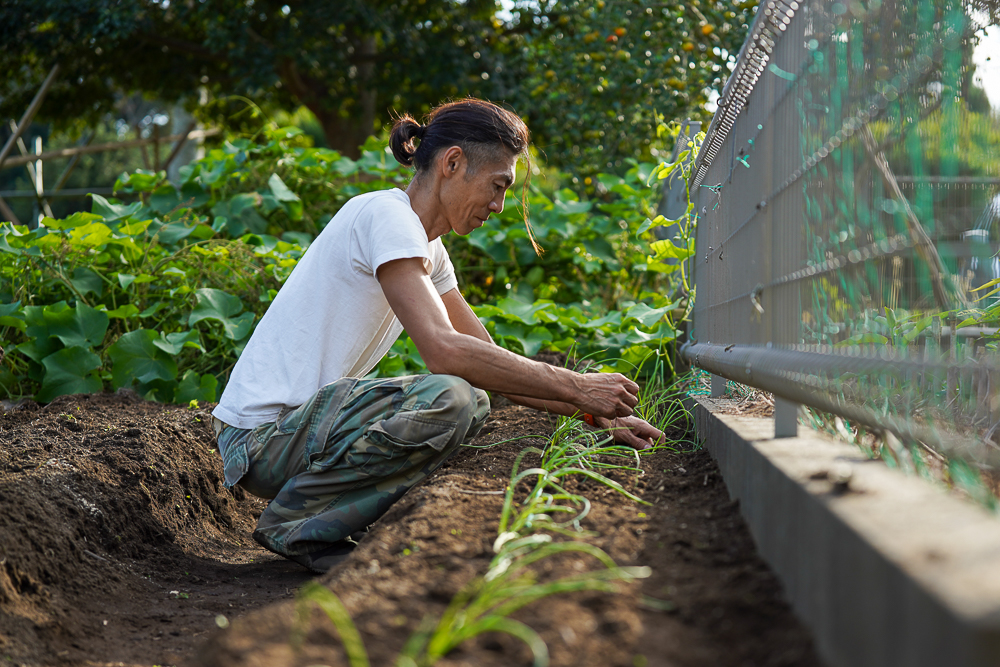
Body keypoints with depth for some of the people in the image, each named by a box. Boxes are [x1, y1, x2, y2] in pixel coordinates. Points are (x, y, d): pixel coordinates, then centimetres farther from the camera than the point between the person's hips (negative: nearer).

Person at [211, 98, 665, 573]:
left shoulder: (427, 248, 14)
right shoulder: (384, 215, -15)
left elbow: (489, 358, 16)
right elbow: (444, 351, -27)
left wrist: (596, 413, 6)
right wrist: (575, 387, -22)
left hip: (308, 417, 10)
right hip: (261, 434, -10)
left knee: (472, 398, 11)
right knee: (449, 399, -27)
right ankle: (294, 525, -10)